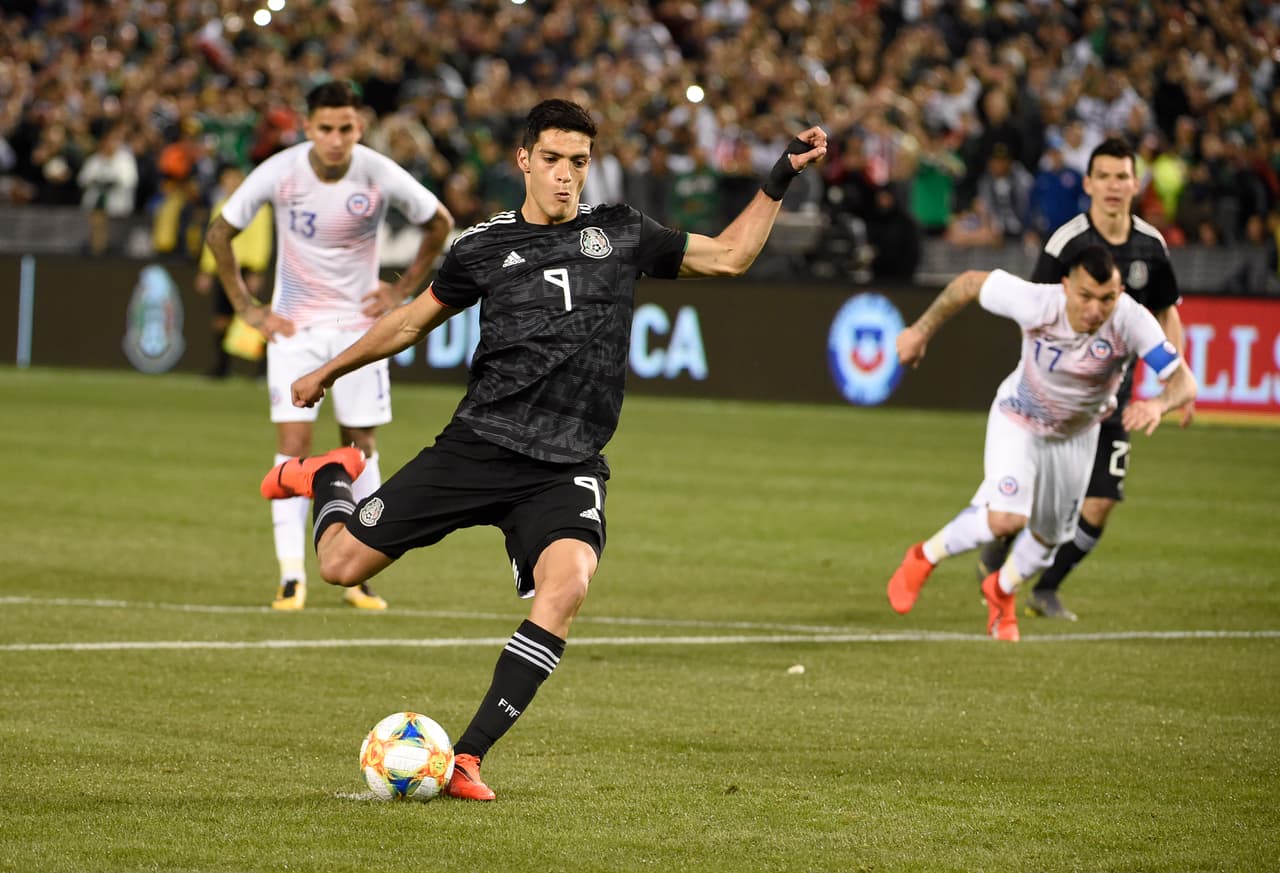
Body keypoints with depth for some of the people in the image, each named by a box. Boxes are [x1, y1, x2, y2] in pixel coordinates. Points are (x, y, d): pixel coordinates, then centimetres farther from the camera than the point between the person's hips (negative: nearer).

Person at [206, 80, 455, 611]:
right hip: (293, 327, -1)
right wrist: (247, 308, -3)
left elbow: (440, 225, 5)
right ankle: (291, 576, -7)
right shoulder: (279, 173, -15)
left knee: (361, 448, 4)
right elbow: (220, 233, 0)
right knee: (293, 446, -10)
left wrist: (401, 292, 1)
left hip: (359, 324, 1)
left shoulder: (382, 177, -14)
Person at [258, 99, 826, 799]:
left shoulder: (620, 234, 9)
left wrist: (779, 180, 11)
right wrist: (329, 371, 27)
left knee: (566, 585, -29)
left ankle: (467, 758, -22)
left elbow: (727, 256, 18)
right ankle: (329, 478, 34)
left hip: (567, 470, 0)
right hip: (477, 446, 0)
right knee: (340, 564, -4)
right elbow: (413, 320, 20)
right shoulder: (483, 246, 6)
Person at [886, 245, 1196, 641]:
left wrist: (1159, 404, -58)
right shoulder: (1036, 303, -36)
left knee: (1048, 537, 17)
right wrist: (922, 330, -11)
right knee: (1006, 519, -24)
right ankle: (924, 558, 4)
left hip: (1076, 434, 3)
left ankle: (1001, 592, 50)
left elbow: (1183, 380, -36)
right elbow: (970, 282, -20)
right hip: (1018, 423, -3)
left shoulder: (1132, 321, -34)